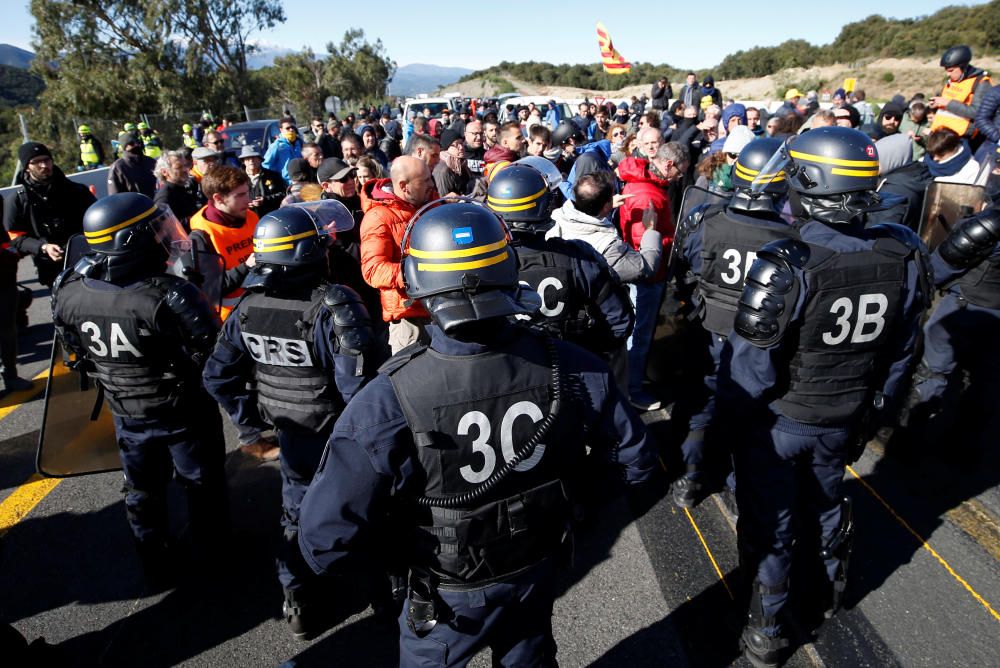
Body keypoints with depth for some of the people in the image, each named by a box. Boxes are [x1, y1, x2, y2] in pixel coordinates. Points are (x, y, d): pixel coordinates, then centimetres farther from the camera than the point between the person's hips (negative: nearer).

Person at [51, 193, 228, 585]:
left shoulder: (68, 292, -13)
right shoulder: (168, 295, -32)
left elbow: (76, 352, 3)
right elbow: (212, 354, -26)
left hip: (125, 413, 5)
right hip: (184, 410, -4)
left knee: (142, 491, 24)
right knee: (201, 482, 20)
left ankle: (156, 566, 43)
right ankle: (213, 549, 42)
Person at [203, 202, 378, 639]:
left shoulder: (249, 305, -7)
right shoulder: (333, 304, -26)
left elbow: (218, 376, -1)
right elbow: (358, 382, -29)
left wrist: (249, 424, 9)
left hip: (290, 431, 5)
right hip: (337, 434, -4)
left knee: (297, 510, 24)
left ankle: (298, 603, 36)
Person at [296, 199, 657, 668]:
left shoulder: (388, 400, -34)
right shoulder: (573, 370, -24)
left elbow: (326, 541, -30)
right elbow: (637, 460, -10)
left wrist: (383, 551, -8)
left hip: (449, 597, -2)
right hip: (537, 576, 3)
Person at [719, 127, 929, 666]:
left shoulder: (786, 267, -30)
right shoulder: (904, 256, -11)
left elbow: (751, 365, -24)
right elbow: (899, 354, 1)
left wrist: (730, 417, -7)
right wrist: (873, 415, 14)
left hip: (779, 420, -5)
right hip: (846, 418, 6)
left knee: (769, 521, 13)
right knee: (827, 501, 29)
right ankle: (830, 591, 55)